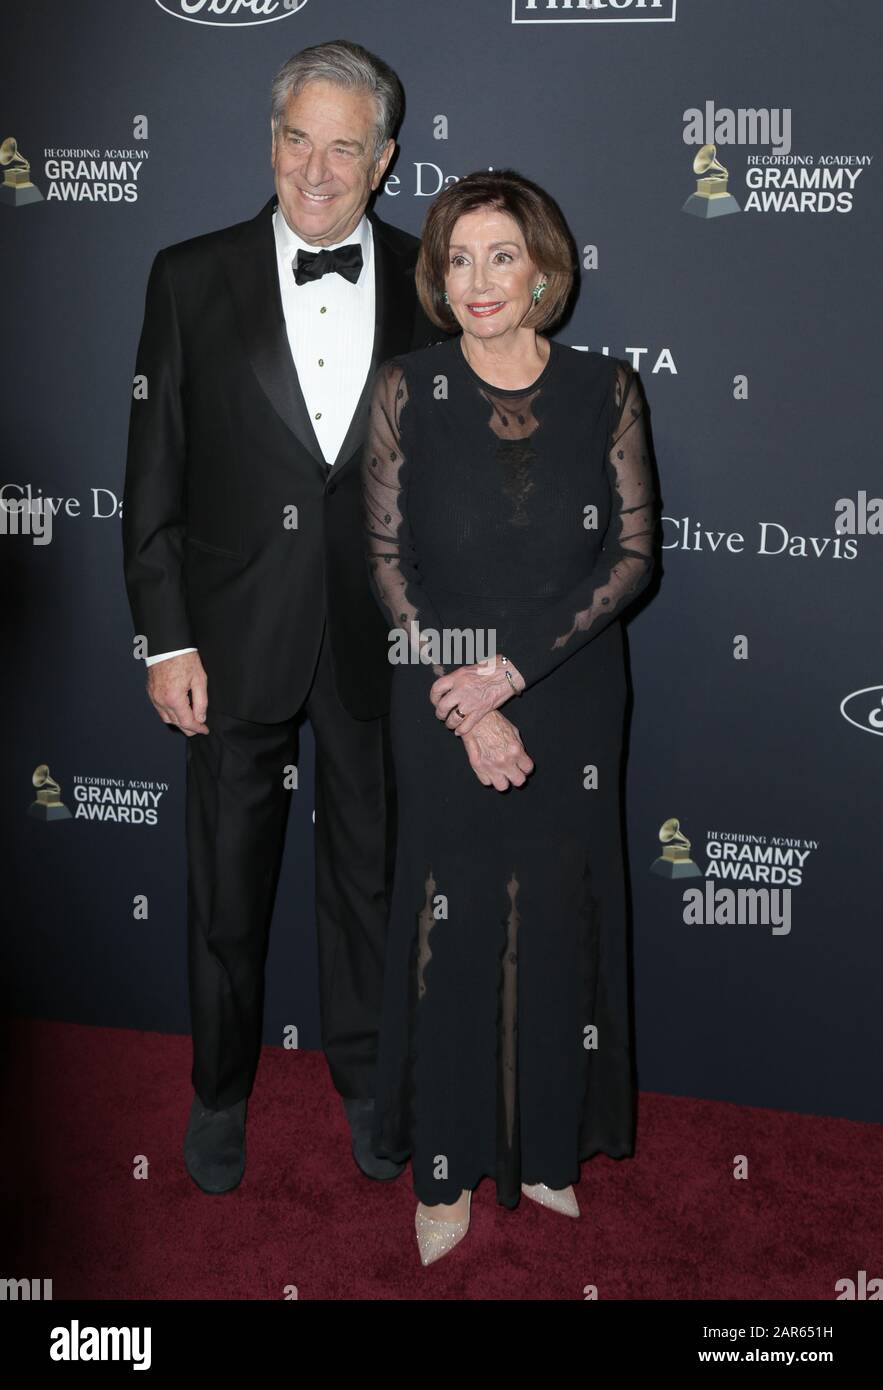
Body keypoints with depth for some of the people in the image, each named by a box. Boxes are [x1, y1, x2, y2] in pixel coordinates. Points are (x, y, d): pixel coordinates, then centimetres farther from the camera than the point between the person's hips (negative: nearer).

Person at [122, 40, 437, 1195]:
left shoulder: (430, 286, 0)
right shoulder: (192, 278, -3)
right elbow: (154, 473, -2)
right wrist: (166, 640, -7)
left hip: (381, 645, 1)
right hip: (238, 641, 0)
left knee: (370, 876, 15)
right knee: (227, 886, 13)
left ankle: (365, 1078, 37)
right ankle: (221, 1091, 34)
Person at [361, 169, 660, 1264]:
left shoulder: (605, 389, -2)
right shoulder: (407, 390, -3)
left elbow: (634, 553, -5)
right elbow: (388, 562, -5)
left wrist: (514, 667, -15)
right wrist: (470, 713, -12)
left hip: (570, 698, 1)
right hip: (443, 703, -1)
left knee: (558, 917, 11)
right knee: (451, 919, 6)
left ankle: (548, 1143, 31)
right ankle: (447, 1163, 23)